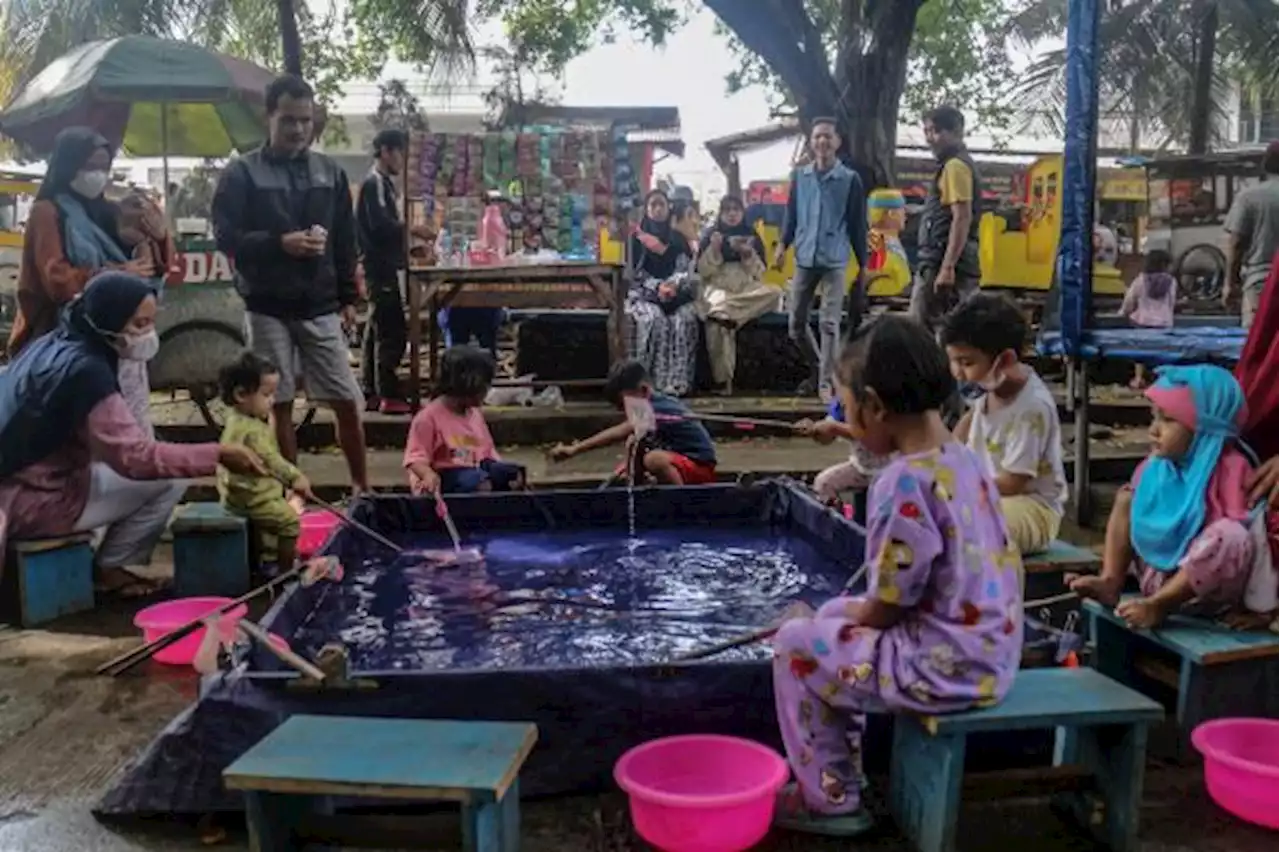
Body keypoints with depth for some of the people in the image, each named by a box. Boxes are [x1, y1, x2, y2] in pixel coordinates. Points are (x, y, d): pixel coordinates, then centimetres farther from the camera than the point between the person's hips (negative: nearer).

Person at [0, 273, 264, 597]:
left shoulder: (51, 345, 6)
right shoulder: (84, 370, -22)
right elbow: (137, 458, -27)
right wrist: (218, 455, -26)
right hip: (32, 500, -9)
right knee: (169, 477, -10)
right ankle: (109, 569, 4)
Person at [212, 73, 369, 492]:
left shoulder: (331, 172, 9)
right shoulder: (241, 173, -2)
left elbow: (346, 241, 12)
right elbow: (225, 236, -8)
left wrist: (348, 297, 9)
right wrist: (280, 243, -20)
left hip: (320, 307, 2)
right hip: (268, 308, -2)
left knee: (347, 402, 2)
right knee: (278, 405, 4)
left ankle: (362, 487, 17)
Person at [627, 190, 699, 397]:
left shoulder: (678, 238, 15)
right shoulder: (636, 238, 8)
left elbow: (685, 269, 3)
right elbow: (635, 273, -1)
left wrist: (672, 285, -19)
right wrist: (658, 287, -18)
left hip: (675, 294, 2)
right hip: (645, 294, -2)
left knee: (685, 319, -30)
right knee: (654, 320, -34)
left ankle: (677, 383, -33)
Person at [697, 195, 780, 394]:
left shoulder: (751, 235, 13)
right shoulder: (711, 235, 11)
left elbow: (759, 273, 6)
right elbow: (703, 271, 2)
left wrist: (748, 254, -11)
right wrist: (714, 249, -12)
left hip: (746, 290, 3)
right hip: (718, 288, -2)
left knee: (772, 293, -32)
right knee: (718, 323, -37)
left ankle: (725, 315, -36)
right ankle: (722, 380, -36)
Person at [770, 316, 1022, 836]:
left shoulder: (904, 482, -24)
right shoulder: (962, 458, 4)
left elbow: (886, 609, -17)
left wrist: (850, 615, 4)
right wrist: (847, 612, 14)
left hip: (945, 669, -9)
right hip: (988, 654, 9)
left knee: (795, 644, 4)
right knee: (834, 616, 23)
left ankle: (830, 800, 17)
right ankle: (840, 775, 32)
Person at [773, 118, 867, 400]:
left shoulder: (850, 179, 0)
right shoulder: (799, 176, 8)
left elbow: (858, 224, 2)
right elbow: (791, 215, 12)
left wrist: (862, 264, 1)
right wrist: (782, 245, -5)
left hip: (835, 260, -3)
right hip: (804, 259, 3)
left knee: (829, 323, -6)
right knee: (796, 324, 9)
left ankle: (826, 382, 1)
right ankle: (817, 368, 31)